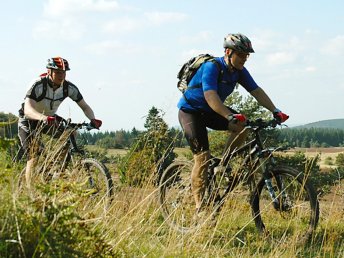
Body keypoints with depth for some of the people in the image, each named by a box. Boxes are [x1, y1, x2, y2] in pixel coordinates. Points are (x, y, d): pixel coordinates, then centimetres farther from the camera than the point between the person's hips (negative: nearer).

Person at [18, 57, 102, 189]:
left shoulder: (69, 87, -16)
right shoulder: (38, 85, -31)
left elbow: (84, 106, -12)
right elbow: (28, 110, -43)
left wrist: (93, 119, -34)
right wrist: (44, 118, -63)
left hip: (50, 119, 5)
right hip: (29, 122, -5)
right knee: (33, 157, -18)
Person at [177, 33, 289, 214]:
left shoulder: (239, 71, -6)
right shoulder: (211, 67, -27)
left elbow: (256, 91, -8)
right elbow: (210, 96, -40)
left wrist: (275, 111, -22)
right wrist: (230, 116, -52)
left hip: (211, 111, 7)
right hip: (190, 110, -7)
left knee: (243, 125, -18)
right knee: (203, 157, -16)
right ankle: (200, 207, -10)